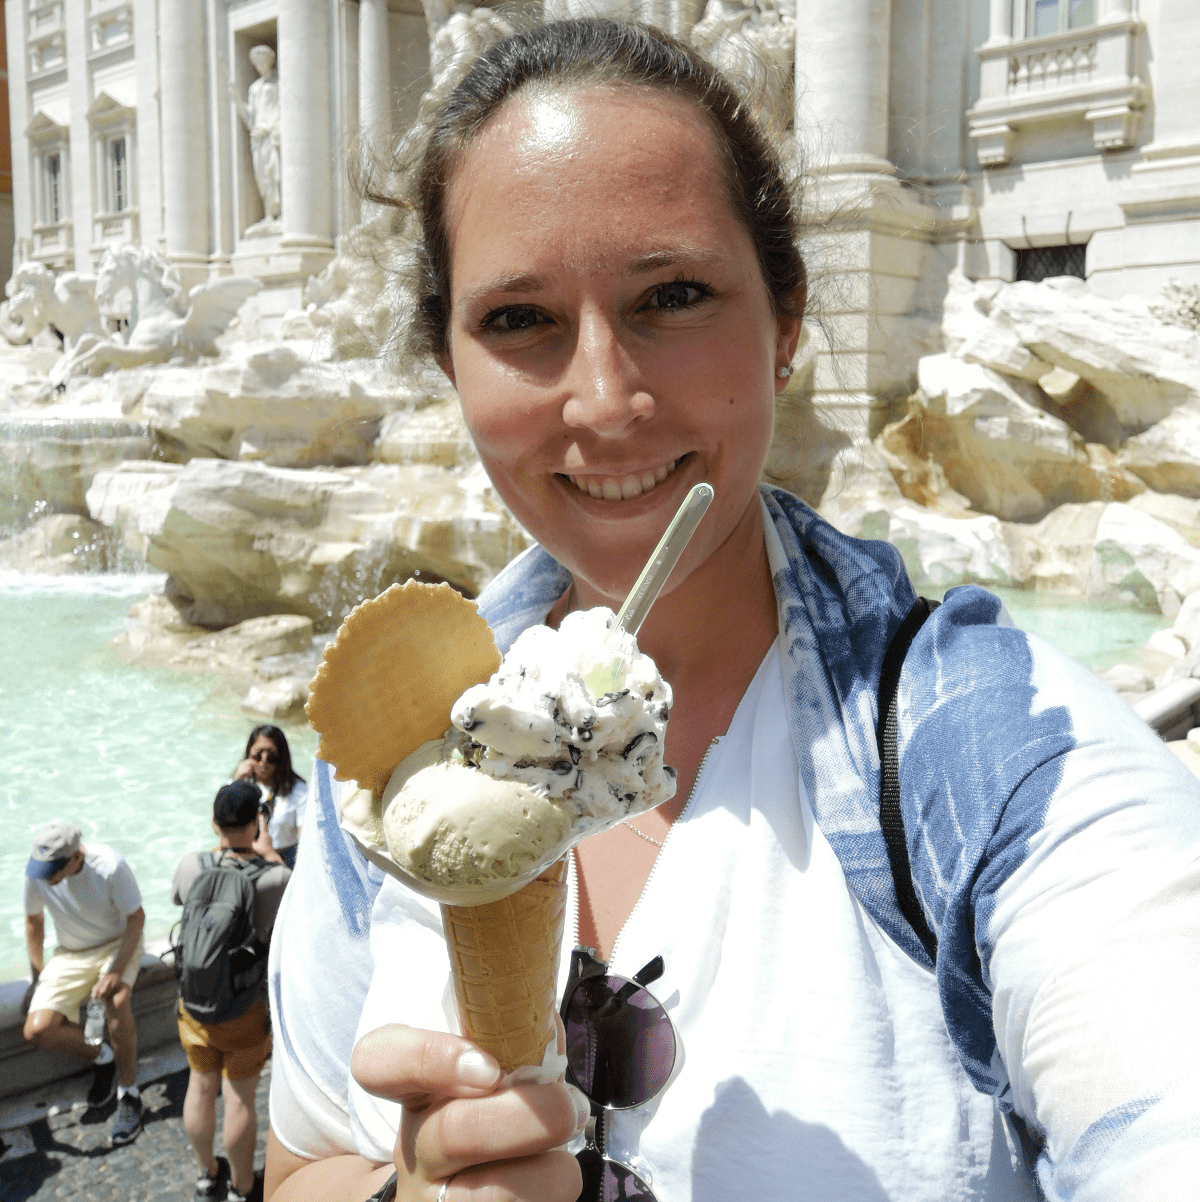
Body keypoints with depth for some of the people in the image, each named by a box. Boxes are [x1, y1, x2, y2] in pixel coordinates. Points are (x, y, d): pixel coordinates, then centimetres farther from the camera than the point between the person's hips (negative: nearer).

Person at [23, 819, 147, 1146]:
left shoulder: (110, 865, -28)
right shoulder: (36, 873, -17)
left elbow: (136, 918, -17)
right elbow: (34, 920, 3)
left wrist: (116, 971, -25)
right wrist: (38, 972, 3)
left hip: (118, 944, -4)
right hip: (71, 954, 4)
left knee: (116, 1001, -35)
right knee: (37, 1030, -17)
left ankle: (128, 1093, -14)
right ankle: (101, 1057, 13)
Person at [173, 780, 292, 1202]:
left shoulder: (191, 865, -16)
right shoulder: (275, 878, -26)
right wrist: (269, 857, 3)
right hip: (247, 1009, -3)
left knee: (200, 1087, 21)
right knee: (240, 1098, 12)